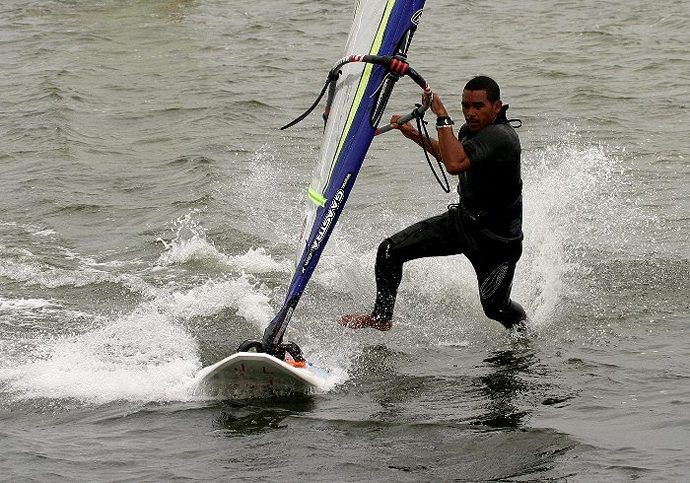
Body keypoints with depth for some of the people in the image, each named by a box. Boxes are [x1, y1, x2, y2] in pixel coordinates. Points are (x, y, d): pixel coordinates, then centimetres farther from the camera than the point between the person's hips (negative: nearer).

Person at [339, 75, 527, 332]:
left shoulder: (500, 136, -29)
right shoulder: (472, 128, -2)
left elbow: (455, 164, -44)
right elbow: (451, 155, 23)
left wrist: (442, 116, -39)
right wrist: (416, 136, 9)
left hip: (496, 238, -8)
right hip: (463, 219, 8)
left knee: (495, 308, 0)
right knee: (390, 250, -1)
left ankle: (524, 327, 35)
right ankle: (381, 317, 17)